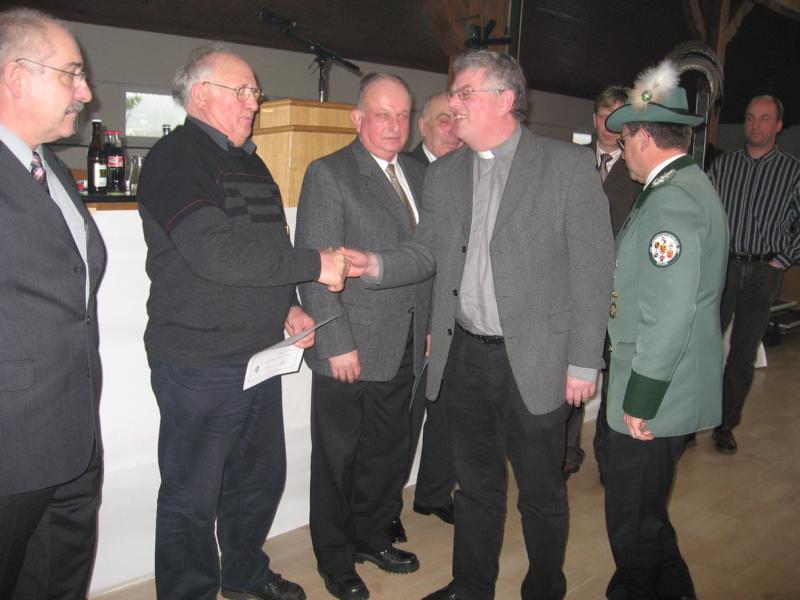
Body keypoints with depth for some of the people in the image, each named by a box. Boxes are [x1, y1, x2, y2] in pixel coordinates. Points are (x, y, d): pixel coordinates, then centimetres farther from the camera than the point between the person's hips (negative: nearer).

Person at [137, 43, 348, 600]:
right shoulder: (175, 158, -12)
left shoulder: (250, 162, 15)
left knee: (261, 477, 20)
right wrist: (315, 264, -20)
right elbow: (213, 252, -25)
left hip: (260, 357, 9)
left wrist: (289, 305, 7)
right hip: (199, 366, -8)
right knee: (193, 496, 7)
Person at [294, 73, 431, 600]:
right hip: (350, 349, -6)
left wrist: (428, 325, 10)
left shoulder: (418, 174, 11)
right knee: (338, 458, 10)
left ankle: (371, 536, 39)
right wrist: (336, 343, -16)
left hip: (404, 349, 6)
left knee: (391, 451, 17)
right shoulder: (328, 174, -8)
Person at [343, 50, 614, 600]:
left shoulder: (569, 166, -6)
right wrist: (376, 265, -9)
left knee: (541, 492, 13)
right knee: (476, 483, 20)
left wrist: (584, 362, -9)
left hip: (534, 362, -4)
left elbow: (593, 271, -7)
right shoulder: (444, 174, 8)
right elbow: (428, 254, 11)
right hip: (464, 357, 4)